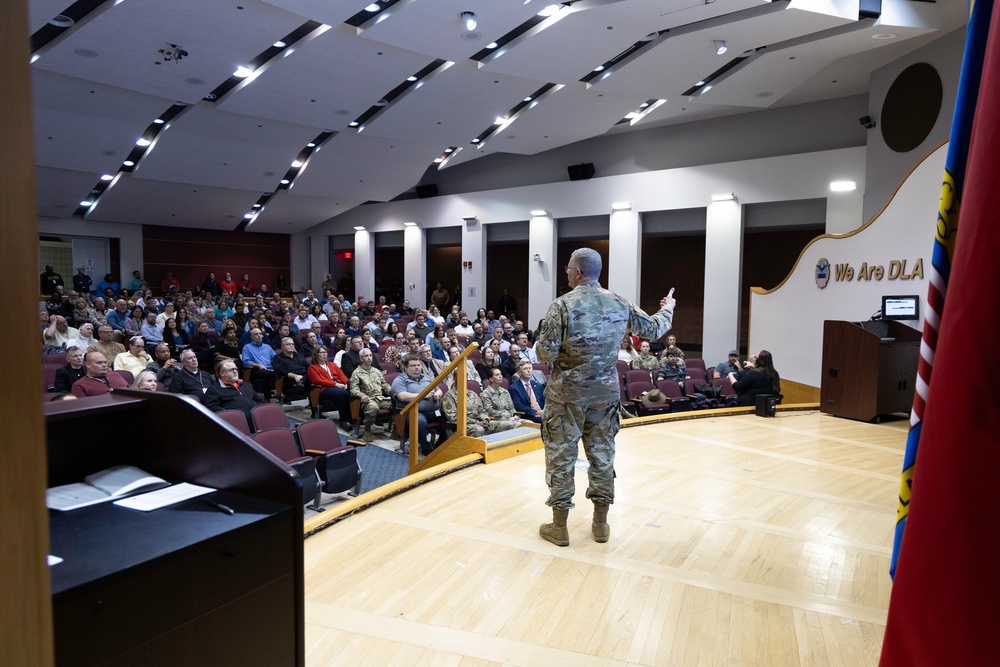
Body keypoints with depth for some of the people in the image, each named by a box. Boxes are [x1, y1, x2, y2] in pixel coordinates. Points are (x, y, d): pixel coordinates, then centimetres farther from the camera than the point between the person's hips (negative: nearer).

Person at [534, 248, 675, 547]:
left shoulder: (562, 306, -14)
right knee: (602, 454, 14)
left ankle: (559, 527, 16)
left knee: (561, 456, 7)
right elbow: (653, 329, 14)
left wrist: (542, 335, 6)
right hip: (605, 392, 4)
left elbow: (545, 355, -16)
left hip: (567, 393, -4)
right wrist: (668, 308, 35)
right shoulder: (619, 304, 0)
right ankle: (600, 523, 25)